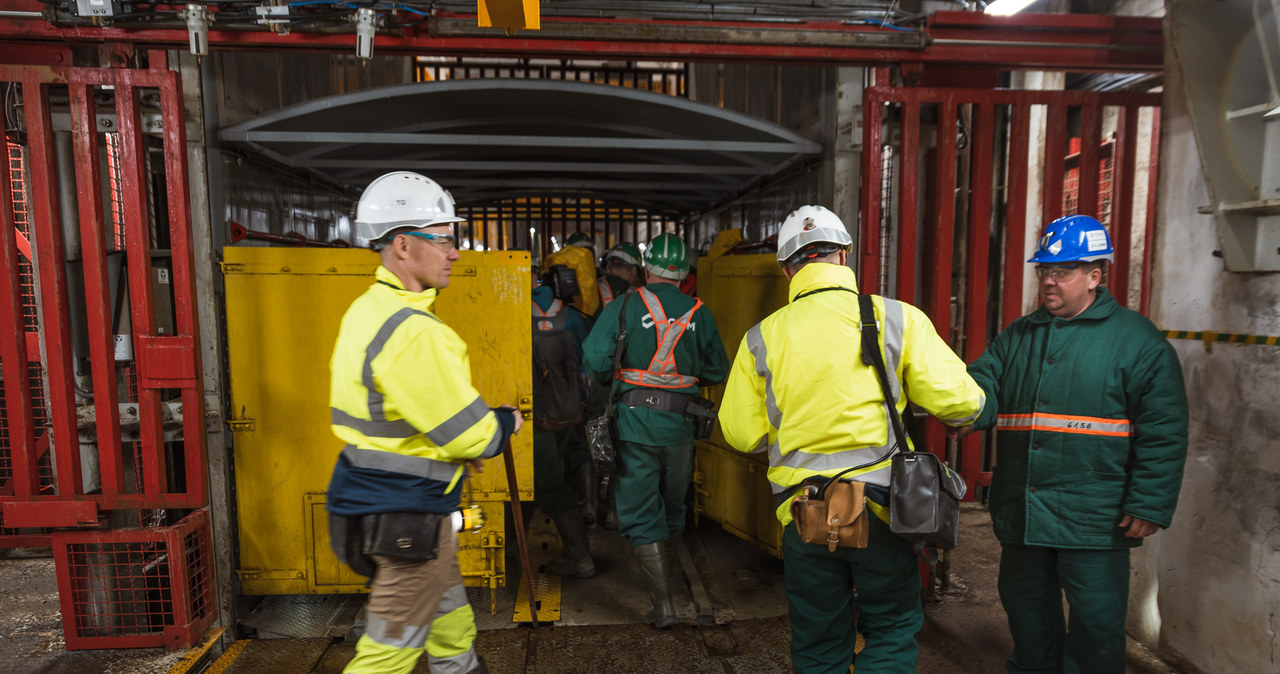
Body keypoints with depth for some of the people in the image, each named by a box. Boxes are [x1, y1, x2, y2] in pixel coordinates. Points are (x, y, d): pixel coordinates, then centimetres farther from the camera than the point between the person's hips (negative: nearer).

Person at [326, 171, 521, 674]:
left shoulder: (366, 311, 6)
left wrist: (451, 447, 13)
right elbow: (469, 432, -22)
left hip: (375, 496, 10)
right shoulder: (413, 331, -26)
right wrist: (506, 423, -1)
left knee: (449, 619, 25)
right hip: (406, 516, -10)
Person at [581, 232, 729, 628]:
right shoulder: (699, 314, 2)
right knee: (673, 507, 22)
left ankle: (663, 603, 2)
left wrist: (611, 377, 8)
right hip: (680, 422, 4)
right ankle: (663, 579, 42)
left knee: (640, 513, 5)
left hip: (636, 421, -3)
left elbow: (594, 359, -13)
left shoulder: (624, 307, -6)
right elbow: (717, 371, 6)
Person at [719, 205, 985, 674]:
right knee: (891, 629, 21)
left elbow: (742, 434, 1)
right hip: (880, 509, -1)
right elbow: (959, 401, -9)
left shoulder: (762, 338, -4)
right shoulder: (897, 319, -8)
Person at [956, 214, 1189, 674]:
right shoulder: (1017, 336, 10)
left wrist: (1149, 505, -12)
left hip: (1094, 521, -4)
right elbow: (984, 381, 3)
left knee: (1096, 627, 7)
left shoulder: (1136, 339, -4)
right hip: (1021, 512, 5)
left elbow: (1162, 430, -7)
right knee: (1027, 615, 20)